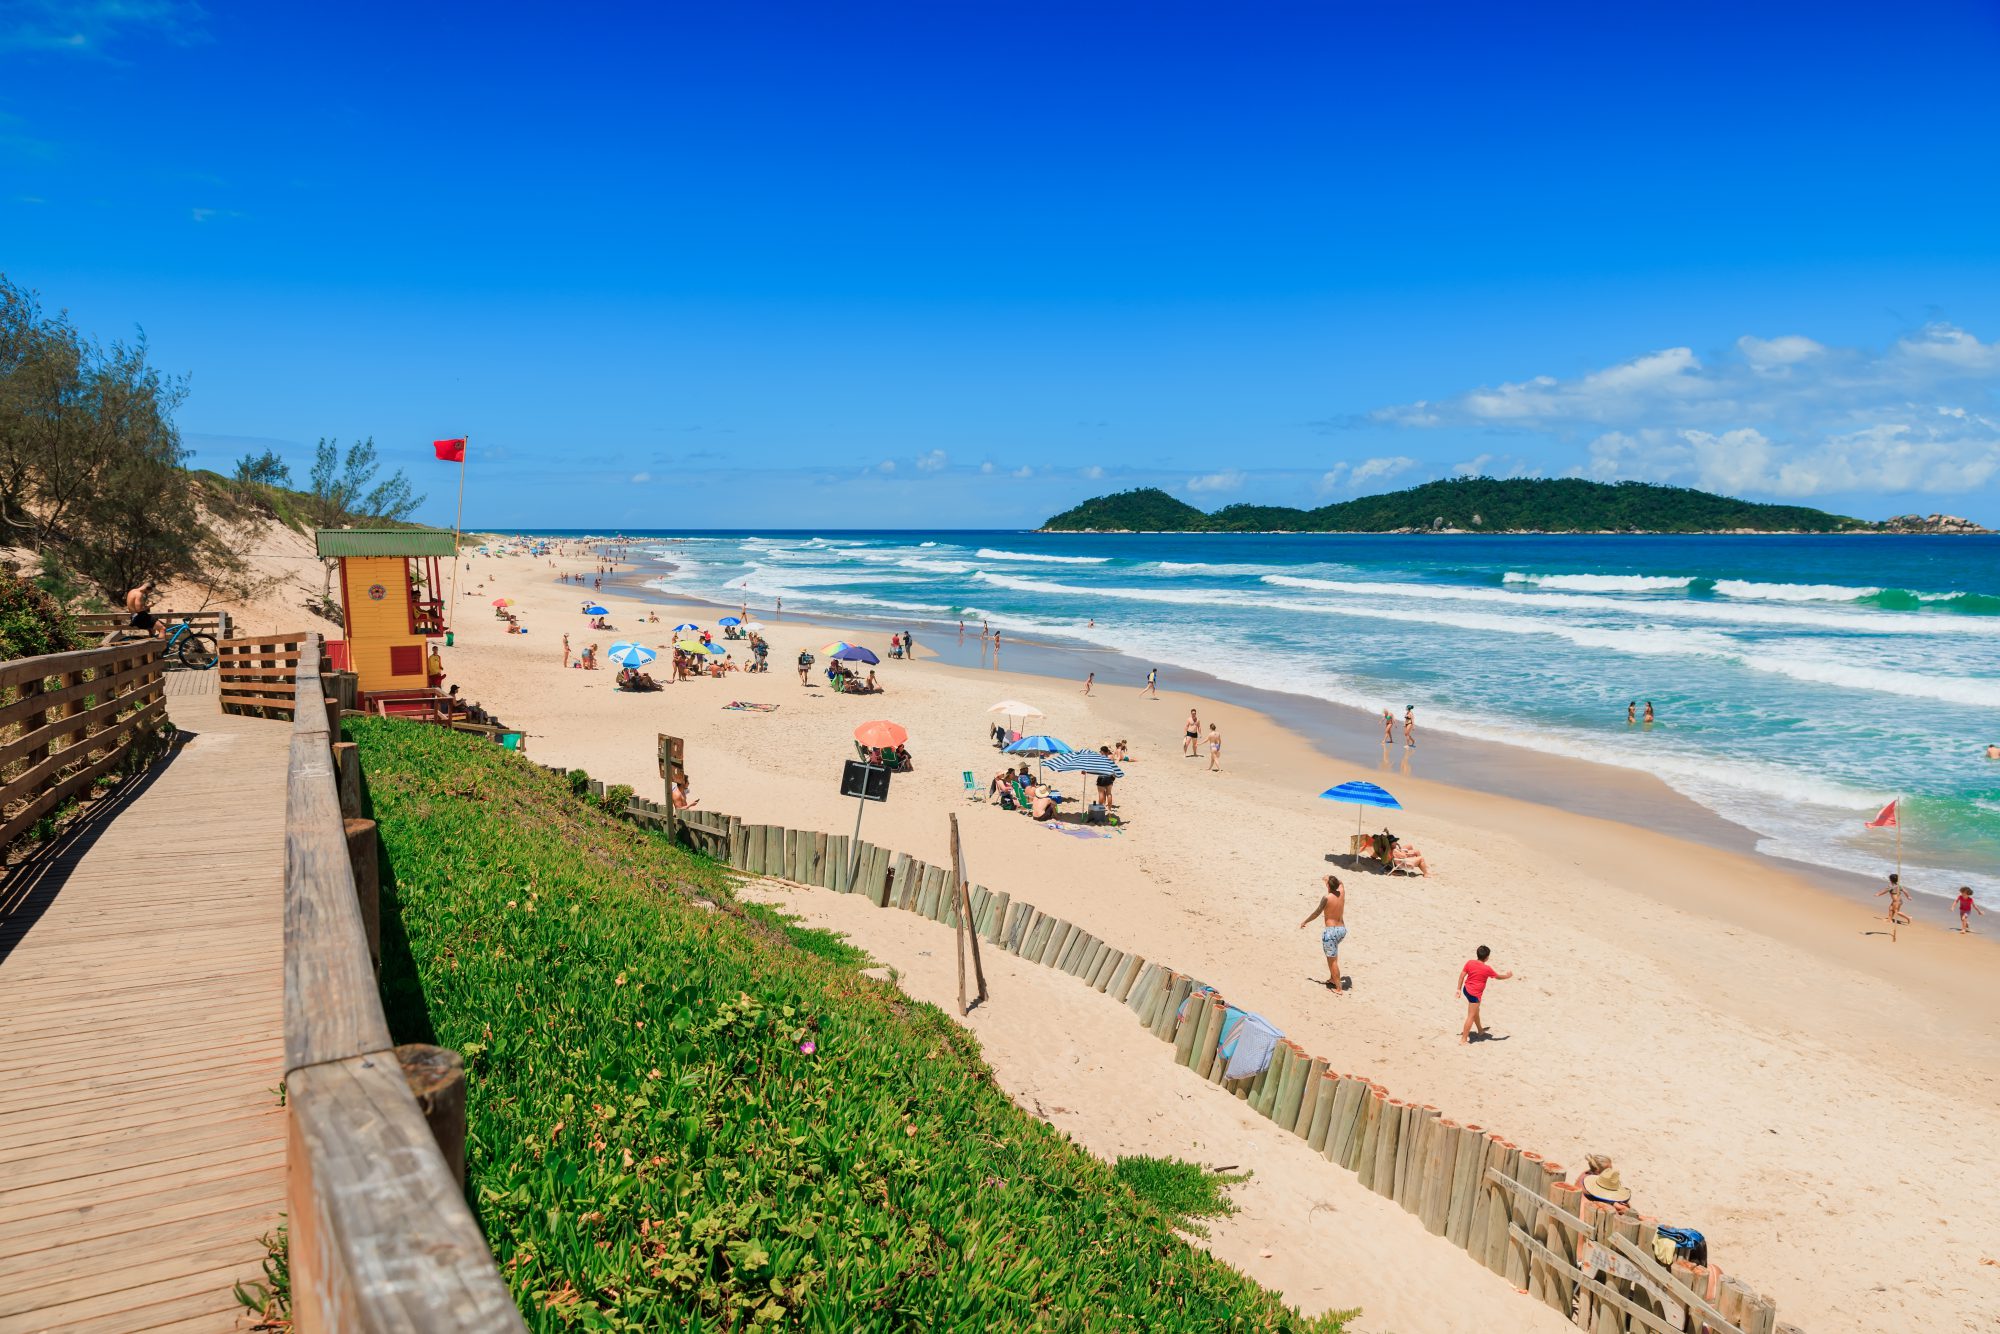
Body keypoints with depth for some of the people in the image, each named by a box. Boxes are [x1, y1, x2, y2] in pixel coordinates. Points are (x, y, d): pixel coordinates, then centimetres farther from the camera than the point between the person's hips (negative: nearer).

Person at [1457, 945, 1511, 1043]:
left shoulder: (1470, 962, -2)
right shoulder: (1487, 969, -14)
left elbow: (1462, 975, 0)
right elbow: (1498, 976, 2)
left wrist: (1459, 989, 7)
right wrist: (1507, 976, 22)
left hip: (1466, 990, 7)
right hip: (1475, 994, -7)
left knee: (1476, 1011, 28)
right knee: (1471, 1016, -1)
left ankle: (1480, 1030, 48)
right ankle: (1464, 1039, -2)